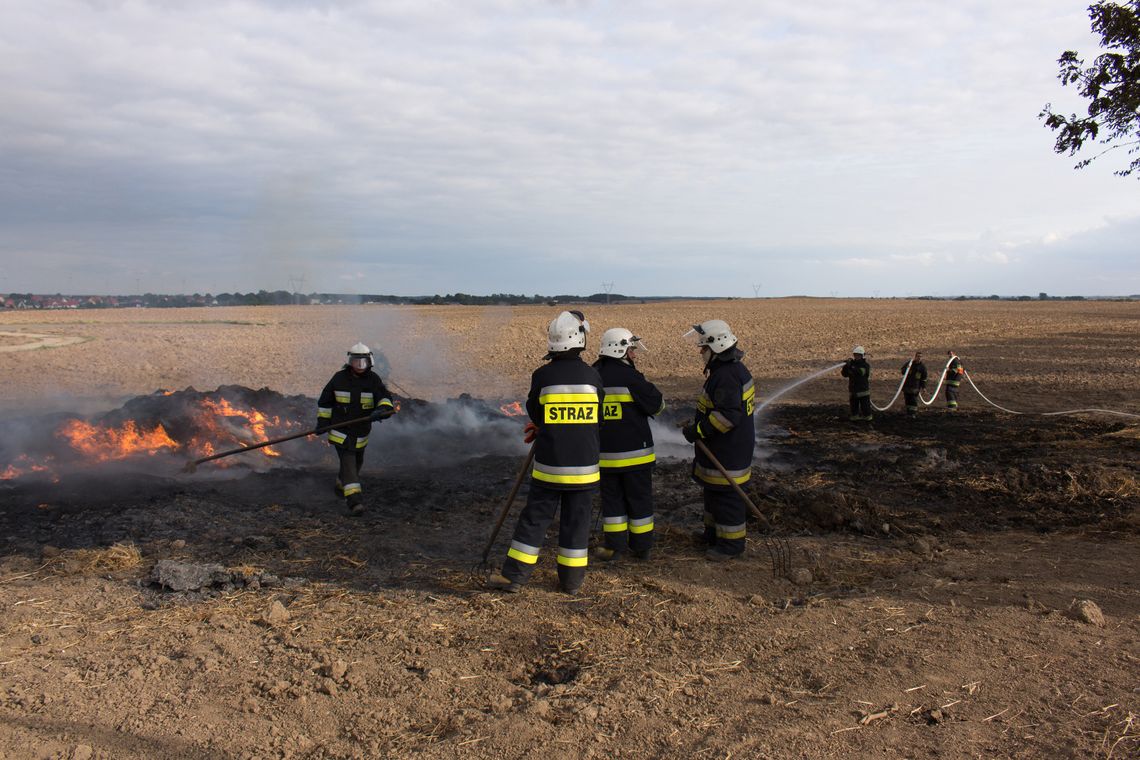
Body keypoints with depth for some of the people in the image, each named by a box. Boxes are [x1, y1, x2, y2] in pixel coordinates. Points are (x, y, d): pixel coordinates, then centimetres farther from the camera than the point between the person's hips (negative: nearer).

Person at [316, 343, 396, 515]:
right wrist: (322, 421, 3)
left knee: (356, 463, 22)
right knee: (348, 464, -14)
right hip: (340, 432, -3)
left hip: (361, 433, 3)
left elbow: (384, 399, -18)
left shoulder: (373, 379, -7)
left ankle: (341, 485, 50)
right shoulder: (339, 378, -7)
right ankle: (354, 501, -22)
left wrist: (381, 410, -40)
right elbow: (325, 401, 5)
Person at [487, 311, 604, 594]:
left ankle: (514, 575, 12)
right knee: (577, 521, 10)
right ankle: (572, 580, 17)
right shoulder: (592, 375, -2)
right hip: (584, 465, 1)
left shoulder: (543, 375, -8)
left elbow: (534, 412, 4)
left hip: (549, 464, -1)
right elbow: (595, 417, 8)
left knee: (534, 518, 8)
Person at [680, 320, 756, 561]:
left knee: (726, 495, -1)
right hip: (721, 449, 11)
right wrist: (699, 426, 23)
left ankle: (731, 544, 10)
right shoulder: (734, 369, 12)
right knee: (713, 490, 22)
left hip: (728, 451, -11)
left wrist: (699, 430, -24)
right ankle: (714, 532, 37)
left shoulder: (726, 376, -24)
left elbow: (728, 415, -30)